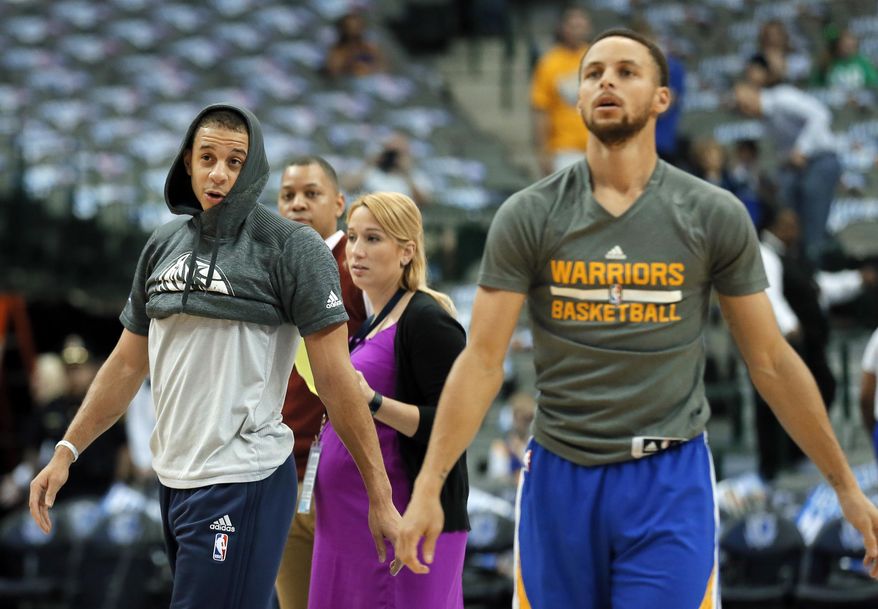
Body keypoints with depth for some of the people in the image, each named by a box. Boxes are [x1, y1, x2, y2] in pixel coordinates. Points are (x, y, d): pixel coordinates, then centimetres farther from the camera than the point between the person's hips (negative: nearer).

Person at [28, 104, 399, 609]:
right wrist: (66, 452, 11)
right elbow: (128, 365, 19)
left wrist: (381, 497, -12)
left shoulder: (292, 248, -7)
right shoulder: (164, 246, 12)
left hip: (242, 484, -7)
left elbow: (336, 379, -10)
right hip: (173, 480, 7)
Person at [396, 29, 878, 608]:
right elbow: (482, 361, -5)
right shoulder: (527, 217, -1)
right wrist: (428, 487, -14)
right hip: (560, 473, 1)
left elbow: (771, 362, 5)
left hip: (670, 479, -1)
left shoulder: (716, 217, -1)